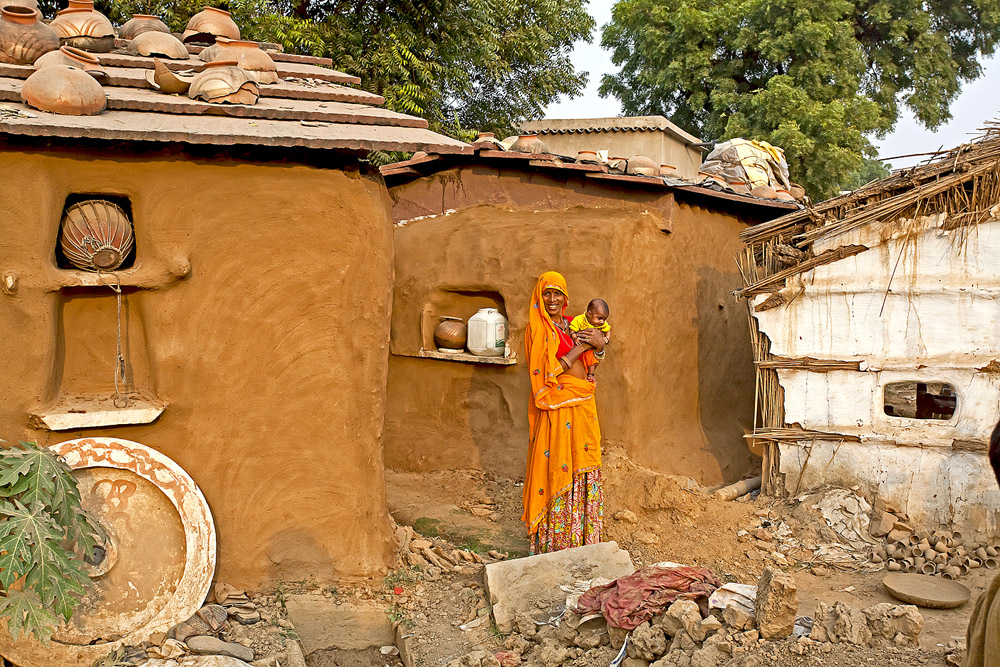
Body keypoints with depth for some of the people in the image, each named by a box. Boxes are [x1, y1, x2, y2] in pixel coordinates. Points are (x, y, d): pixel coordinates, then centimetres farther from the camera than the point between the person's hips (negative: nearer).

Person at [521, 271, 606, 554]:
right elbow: (546, 372, -16)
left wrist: (599, 345, -1)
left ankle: (580, 538, 21)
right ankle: (555, 543, 5)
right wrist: (578, 348, -13)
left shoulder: (571, 324, 14)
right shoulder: (538, 329, -7)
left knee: (582, 467, 10)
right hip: (557, 406, -7)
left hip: (582, 404, 7)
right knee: (558, 468, -4)